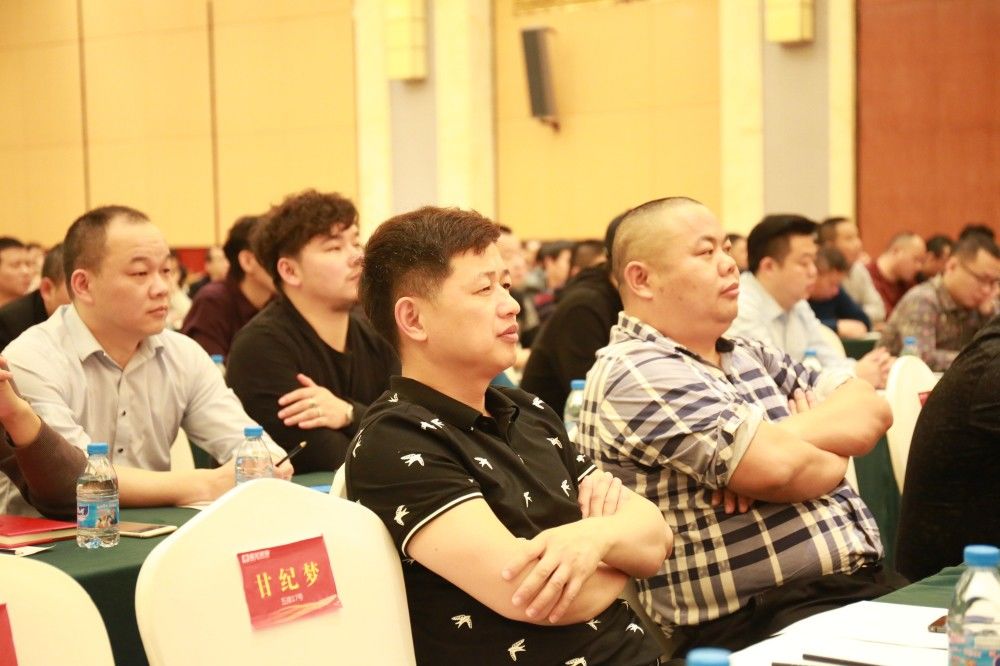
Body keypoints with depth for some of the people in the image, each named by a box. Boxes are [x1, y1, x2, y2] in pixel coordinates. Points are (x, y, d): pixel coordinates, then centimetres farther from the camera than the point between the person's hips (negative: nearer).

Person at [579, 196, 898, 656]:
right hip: (756, 623, -8)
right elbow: (778, 465, -17)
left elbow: (872, 410, 12)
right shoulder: (633, 373, -8)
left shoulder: (749, 356, 19)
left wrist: (783, 441, -6)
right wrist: (832, 456, 4)